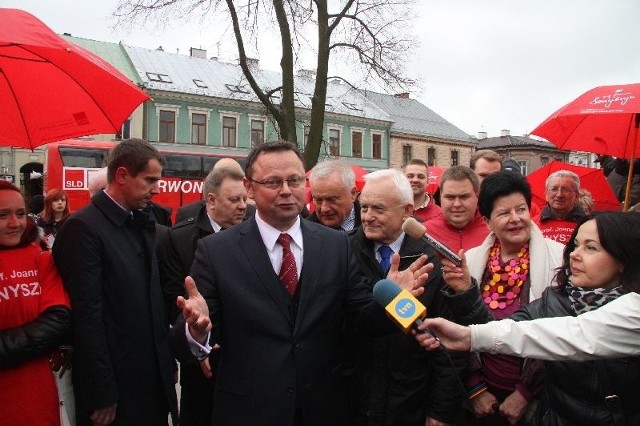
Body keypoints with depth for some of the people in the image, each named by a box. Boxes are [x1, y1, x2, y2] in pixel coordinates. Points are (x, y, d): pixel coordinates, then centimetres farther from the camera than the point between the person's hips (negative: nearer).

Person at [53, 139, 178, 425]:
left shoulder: (143, 224, 8)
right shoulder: (83, 227, -16)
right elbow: (87, 315, -19)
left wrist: (167, 359, 8)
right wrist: (101, 395, -17)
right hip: (115, 383, -7)